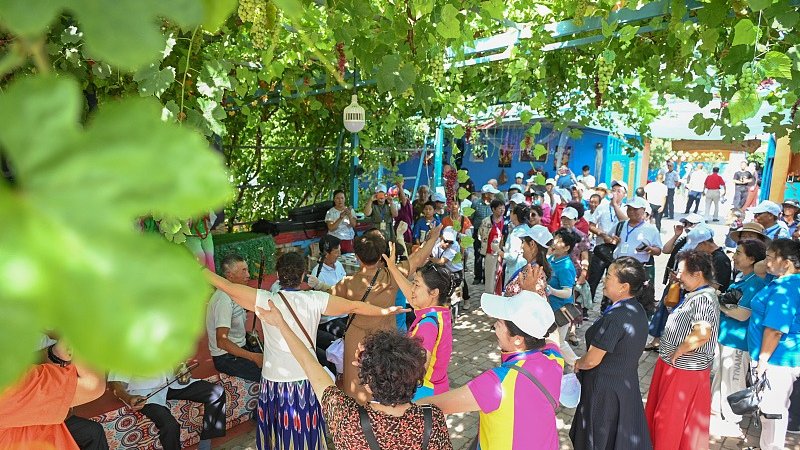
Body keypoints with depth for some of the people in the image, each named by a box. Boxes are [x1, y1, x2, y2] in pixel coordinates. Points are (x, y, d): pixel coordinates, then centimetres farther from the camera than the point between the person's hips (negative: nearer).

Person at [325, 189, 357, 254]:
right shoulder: (330, 212, 1)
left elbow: (353, 225, -5)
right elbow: (331, 228, -10)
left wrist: (349, 215, -22)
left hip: (349, 240, 2)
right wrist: (340, 218, -21)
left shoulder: (350, 210, 8)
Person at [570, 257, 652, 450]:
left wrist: (577, 364, -1)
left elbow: (591, 360, -23)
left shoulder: (614, 317, -29)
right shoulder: (638, 311, 0)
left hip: (604, 390, -8)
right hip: (628, 386, 8)